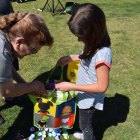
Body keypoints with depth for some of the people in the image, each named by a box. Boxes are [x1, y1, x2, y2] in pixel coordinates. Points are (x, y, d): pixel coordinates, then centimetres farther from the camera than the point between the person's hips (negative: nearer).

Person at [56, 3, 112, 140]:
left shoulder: (102, 54, -37)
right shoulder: (94, 45, -11)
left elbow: (101, 86, -31)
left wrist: (71, 86, -28)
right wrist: (70, 57, -4)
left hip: (90, 99, -8)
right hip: (85, 95, 8)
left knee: (85, 125, 20)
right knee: (85, 122, 33)